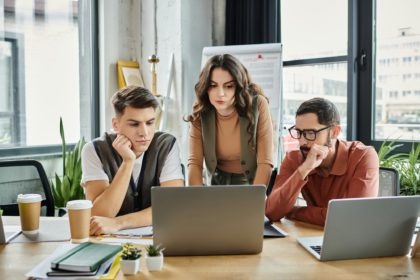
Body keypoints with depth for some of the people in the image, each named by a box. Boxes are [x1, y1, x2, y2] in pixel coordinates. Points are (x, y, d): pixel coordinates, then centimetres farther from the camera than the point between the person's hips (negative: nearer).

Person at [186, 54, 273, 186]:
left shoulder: (258, 105, -19)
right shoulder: (200, 111, -12)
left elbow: (265, 163, -19)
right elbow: (194, 162, -13)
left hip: (254, 183, -1)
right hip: (219, 182, 1)